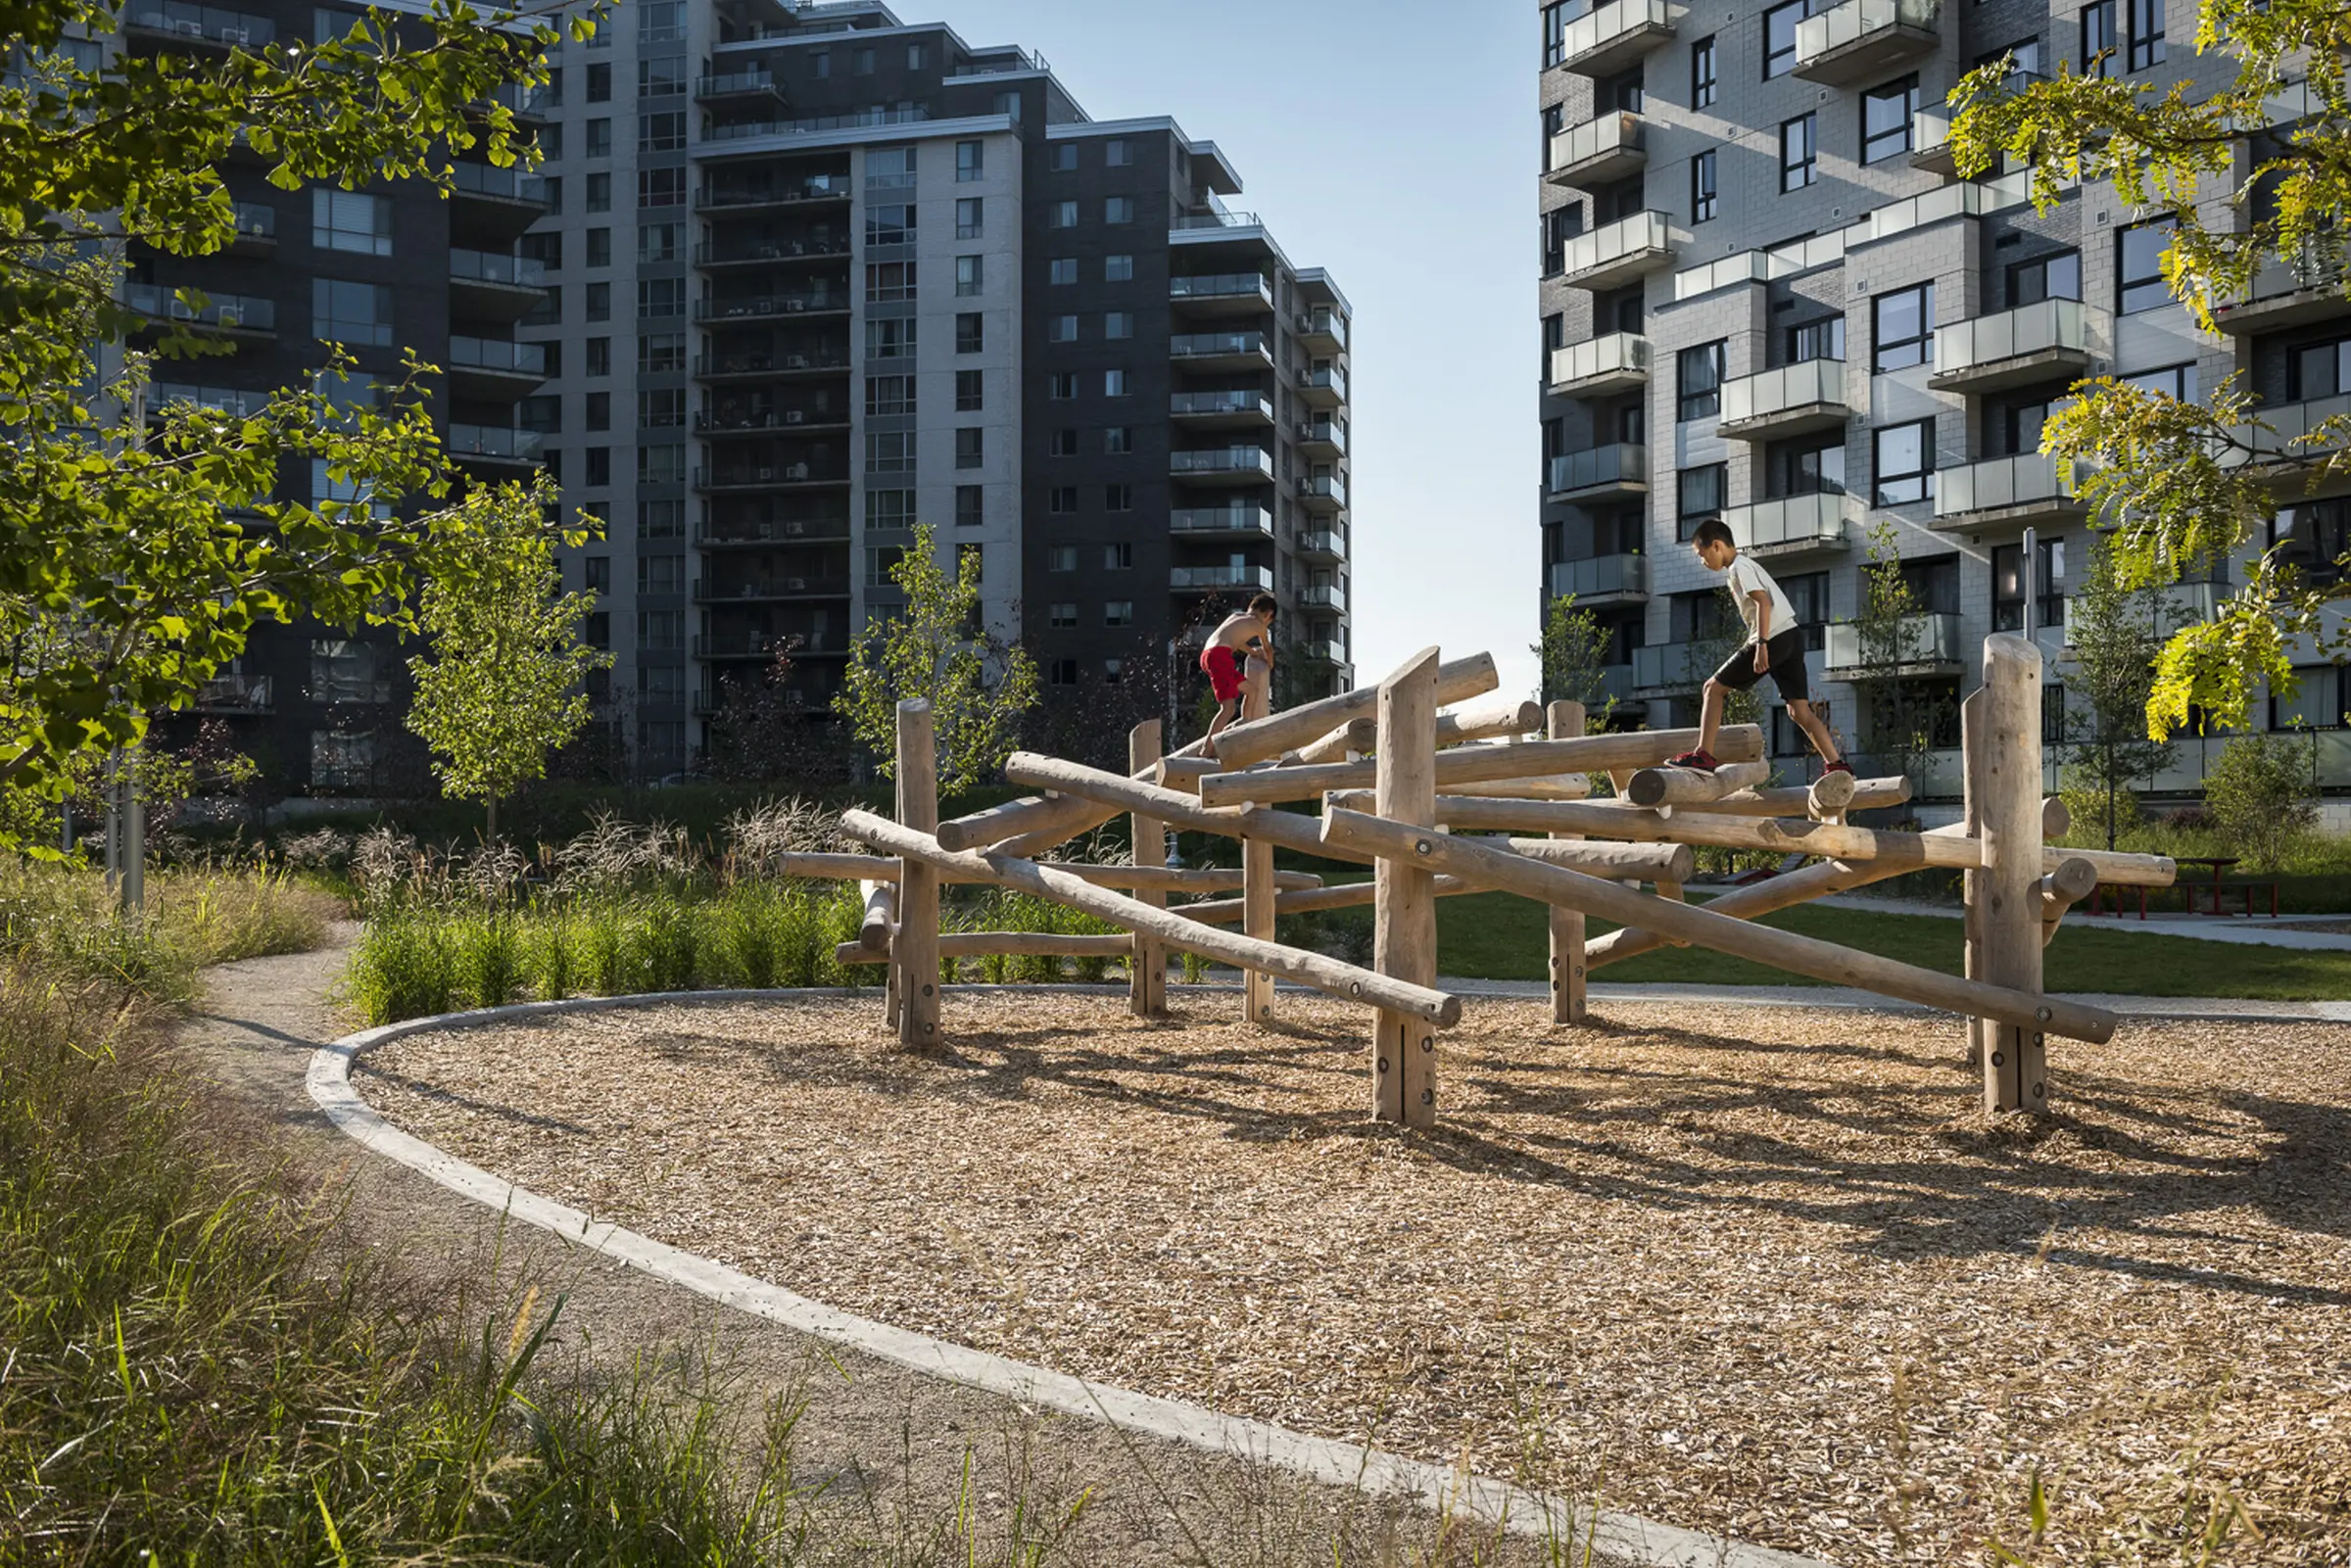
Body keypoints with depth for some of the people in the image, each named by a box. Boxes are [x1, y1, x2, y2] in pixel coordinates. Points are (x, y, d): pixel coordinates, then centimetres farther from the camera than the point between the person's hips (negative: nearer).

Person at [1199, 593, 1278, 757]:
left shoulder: (1235, 616, 27)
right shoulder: (1258, 624, 7)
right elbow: (1267, 648, 25)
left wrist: (1252, 652, 62)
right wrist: (1269, 662, 47)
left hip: (1207, 655, 9)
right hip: (1220, 655, -9)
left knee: (1250, 689, 25)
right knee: (1229, 708, -14)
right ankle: (1208, 749, -24)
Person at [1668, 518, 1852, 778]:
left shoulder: (1739, 568, -6)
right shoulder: (1746, 565, 23)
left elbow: (1764, 602, -18)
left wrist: (1761, 644, -24)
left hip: (1773, 638, -9)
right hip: (1792, 636, 9)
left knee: (1714, 688, 1)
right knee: (1799, 709, 8)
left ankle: (1703, 756, -2)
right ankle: (1836, 764, 1)